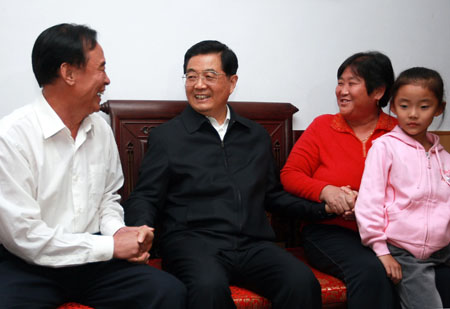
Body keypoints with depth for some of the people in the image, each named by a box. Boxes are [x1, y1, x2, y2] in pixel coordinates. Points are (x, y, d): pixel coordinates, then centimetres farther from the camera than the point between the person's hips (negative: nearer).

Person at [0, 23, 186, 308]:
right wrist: (110, 246, -14)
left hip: (91, 258, 5)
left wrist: (118, 231, -3)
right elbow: (25, 236, -16)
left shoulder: (101, 129, 6)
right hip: (28, 266, -4)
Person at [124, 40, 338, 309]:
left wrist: (324, 208, 11)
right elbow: (145, 198, 7)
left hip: (252, 244, 3)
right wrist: (141, 229, -16)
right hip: (193, 240, -3)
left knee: (303, 282, -27)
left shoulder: (257, 136, 21)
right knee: (210, 287, -37)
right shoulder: (166, 137, 10)